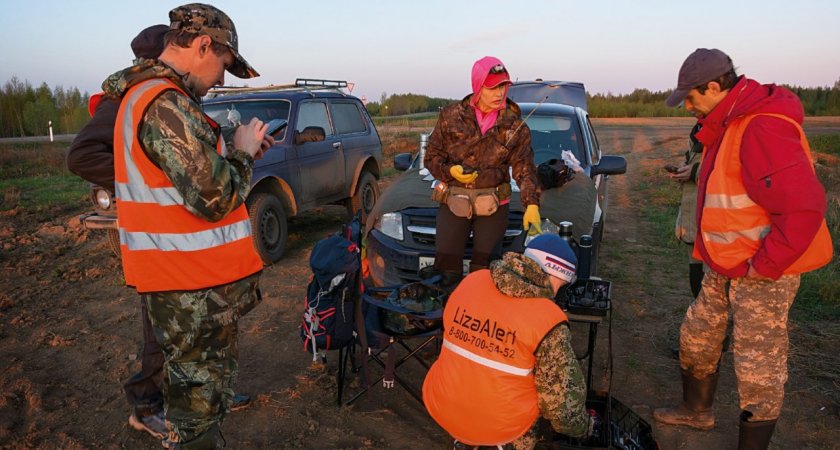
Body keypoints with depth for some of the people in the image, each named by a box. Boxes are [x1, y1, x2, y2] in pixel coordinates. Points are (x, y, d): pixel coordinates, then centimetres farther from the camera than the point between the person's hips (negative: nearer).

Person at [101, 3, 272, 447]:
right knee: (199, 398, 6)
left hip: (176, 276, 10)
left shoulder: (144, 94, 13)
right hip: (192, 287, -10)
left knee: (194, 384, 24)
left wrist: (236, 149, 8)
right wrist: (243, 152, -9)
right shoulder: (167, 104, -22)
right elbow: (216, 199, -25)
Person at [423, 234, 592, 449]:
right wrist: (583, 427, 9)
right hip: (499, 426, -3)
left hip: (441, 409, 4)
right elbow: (562, 402, -12)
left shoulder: (471, 280, -4)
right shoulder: (549, 321, -18)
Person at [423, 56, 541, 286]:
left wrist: (532, 204, -14)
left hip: (494, 205, 0)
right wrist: (450, 170, -14)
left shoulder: (515, 126, 2)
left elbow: (524, 168, -1)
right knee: (448, 265, 1)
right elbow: (431, 157, 6)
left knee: (483, 267, 3)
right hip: (453, 200, 0)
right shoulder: (451, 116, 1)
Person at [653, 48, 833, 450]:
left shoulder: (761, 129, -26)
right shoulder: (727, 124, 7)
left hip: (763, 270, -10)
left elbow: (804, 208, -32)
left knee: (758, 368, 3)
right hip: (723, 266, 10)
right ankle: (697, 410, 43)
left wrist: (763, 265, -25)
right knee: (696, 336, 21)